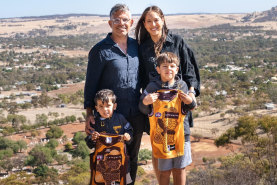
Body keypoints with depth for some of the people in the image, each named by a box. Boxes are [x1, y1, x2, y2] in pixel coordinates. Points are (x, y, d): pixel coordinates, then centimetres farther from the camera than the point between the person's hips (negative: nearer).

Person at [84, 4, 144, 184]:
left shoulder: (136, 46, 9)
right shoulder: (100, 50, -7)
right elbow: (91, 83, -6)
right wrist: (89, 113, -11)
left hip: (136, 115, 5)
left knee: (132, 160, 16)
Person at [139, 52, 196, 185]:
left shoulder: (182, 86, 3)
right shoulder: (152, 87, -4)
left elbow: (186, 109, 12)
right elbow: (144, 110, 2)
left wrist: (190, 102, -9)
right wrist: (145, 102, -19)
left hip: (181, 133, 2)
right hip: (161, 134, -2)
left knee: (180, 169, 11)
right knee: (164, 171, 6)